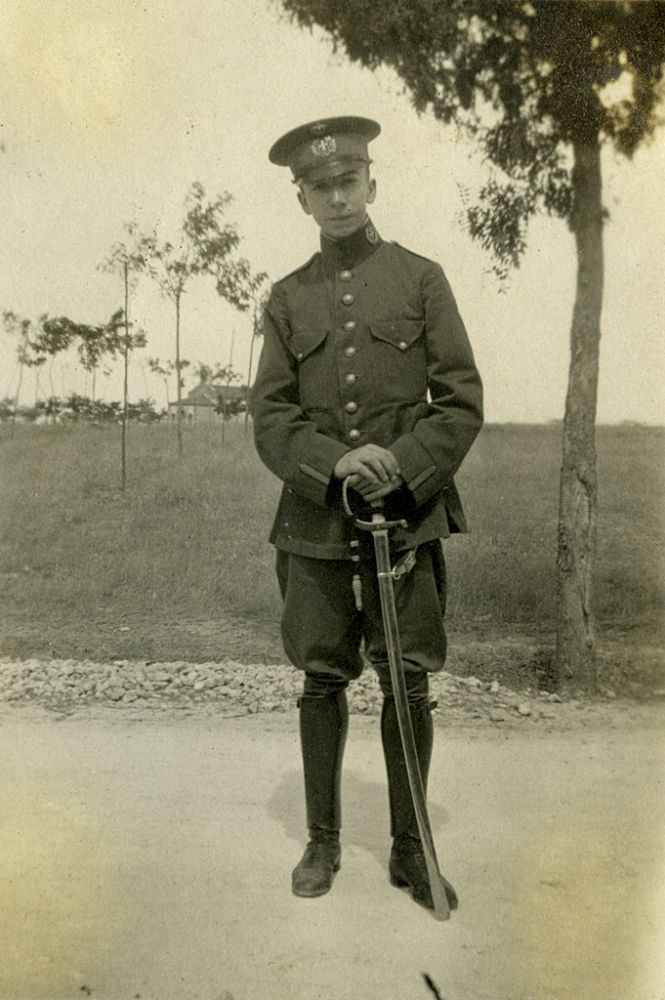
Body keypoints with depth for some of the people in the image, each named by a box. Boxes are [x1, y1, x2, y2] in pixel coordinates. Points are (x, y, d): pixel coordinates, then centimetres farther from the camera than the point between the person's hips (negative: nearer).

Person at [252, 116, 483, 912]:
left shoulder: (421, 278, 5)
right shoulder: (288, 298, 9)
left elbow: (462, 400, 0)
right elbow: (269, 416, 3)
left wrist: (402, 466, -15)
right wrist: (332, 462, -15)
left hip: (409, 516, -1)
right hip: (315, 522, 2)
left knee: (408, 683, 5)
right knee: (321, 680, 9)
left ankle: (410, 848, 22)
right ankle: (322, 840, 26)